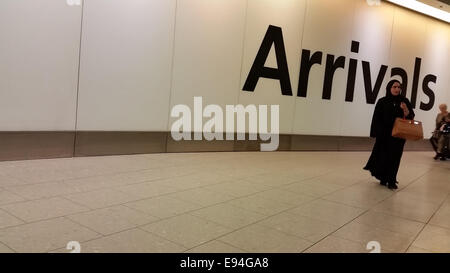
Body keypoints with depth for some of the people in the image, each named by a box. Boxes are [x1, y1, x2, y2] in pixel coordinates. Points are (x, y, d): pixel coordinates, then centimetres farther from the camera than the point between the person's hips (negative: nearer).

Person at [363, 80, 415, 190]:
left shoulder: (404, 101, 5)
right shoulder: (382, 102, 0)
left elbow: (411, 117, 3)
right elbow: (376, 119, -1)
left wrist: (406, 110, -18)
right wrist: (377, 133, -9)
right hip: (384, 134, -1)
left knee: (395, 157, 1)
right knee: (383, 156, 3)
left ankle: (391, 180, 6)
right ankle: (383, 178, 19)